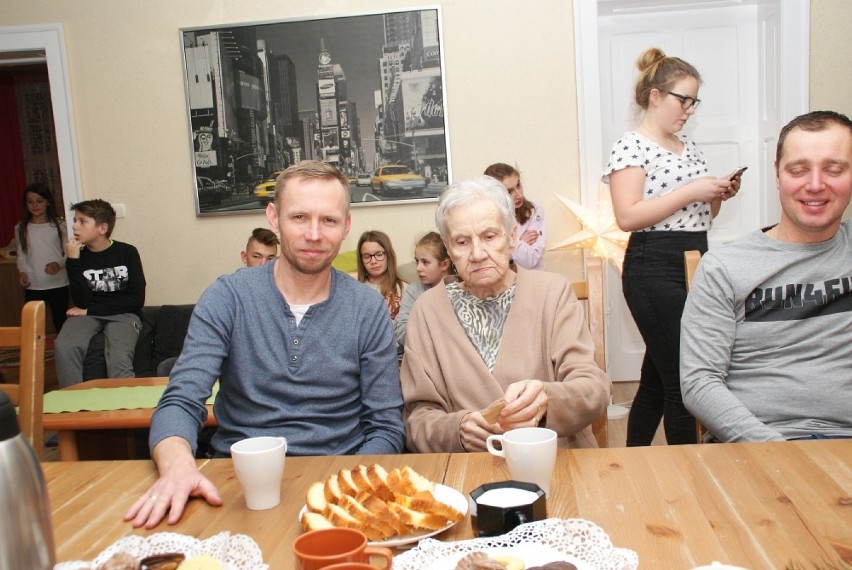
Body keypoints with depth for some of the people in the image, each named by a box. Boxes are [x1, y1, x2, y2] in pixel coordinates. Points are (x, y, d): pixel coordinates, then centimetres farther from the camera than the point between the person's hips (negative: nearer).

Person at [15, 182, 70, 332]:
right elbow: (21, 256, 9)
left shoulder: (59, 225, -1)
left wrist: (59, 264, -21)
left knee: (61, 323, 9)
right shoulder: (21, 228, 6)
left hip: (59, 284, -1)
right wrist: (22, 272, -9)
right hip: (33, 286, 1)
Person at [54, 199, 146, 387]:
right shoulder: (79, 255, 4)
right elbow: (82, 302, -7)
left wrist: (90, 310, -5)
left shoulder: (127, 252, 0)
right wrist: (72, 261, -14)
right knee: (64, 347, -29)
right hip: (87, 314, 2)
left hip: (123, 315, -2)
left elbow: (137, 299, -4)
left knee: (119, 358, -32)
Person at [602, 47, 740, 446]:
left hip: (693, 264, 8)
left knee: (657, 377, 14)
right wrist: (690, 192, -17)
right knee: (681, 381, -6)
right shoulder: (632, 145, -7)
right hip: (655, 269, -8)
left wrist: (718, 195, 5)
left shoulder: (687, 146, 18)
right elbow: (628, 217, -19)